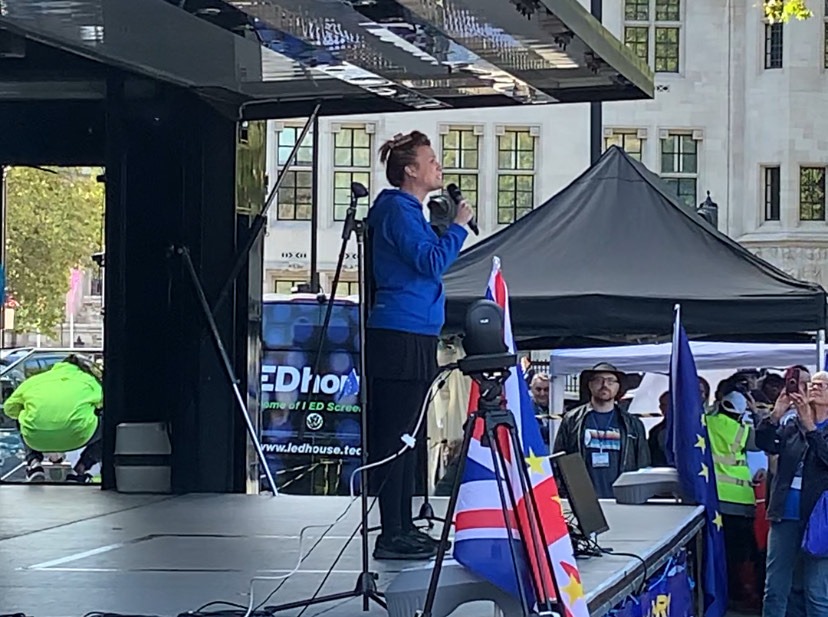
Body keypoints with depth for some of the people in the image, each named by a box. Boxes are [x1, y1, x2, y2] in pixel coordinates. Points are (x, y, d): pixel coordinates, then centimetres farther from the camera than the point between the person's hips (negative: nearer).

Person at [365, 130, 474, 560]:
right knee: (395, 438, -9)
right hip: (399, 338, -11)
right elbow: (432, 263, -18)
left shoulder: (409, 211, 20)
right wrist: (458, 226, -9)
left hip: (414, 339, 11)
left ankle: (403, 529, 19)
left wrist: (448, 225, 16)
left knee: (406, 438, 13)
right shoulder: (398, 209, -10)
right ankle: (392, 536, -8)